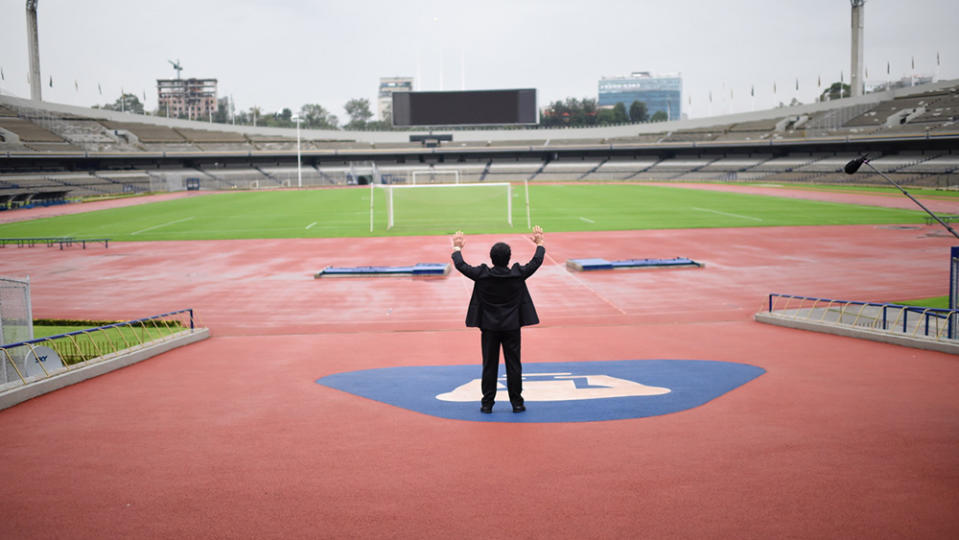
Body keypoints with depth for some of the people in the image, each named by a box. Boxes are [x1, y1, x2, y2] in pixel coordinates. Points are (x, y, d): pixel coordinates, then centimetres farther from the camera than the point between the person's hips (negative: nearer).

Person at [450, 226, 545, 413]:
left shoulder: (482, 275, -11)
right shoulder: (518, 274, -9)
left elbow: (461, 266, 1)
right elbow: (536, 262, 6)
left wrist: (457, 248, 18)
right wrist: (539, 243, 21)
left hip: (489, 327, 0)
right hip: (512, 327, 0)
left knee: (489, 365, 6)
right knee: (513, 365, 6)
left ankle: (487, 403, 10)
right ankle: (517, 403, 10)